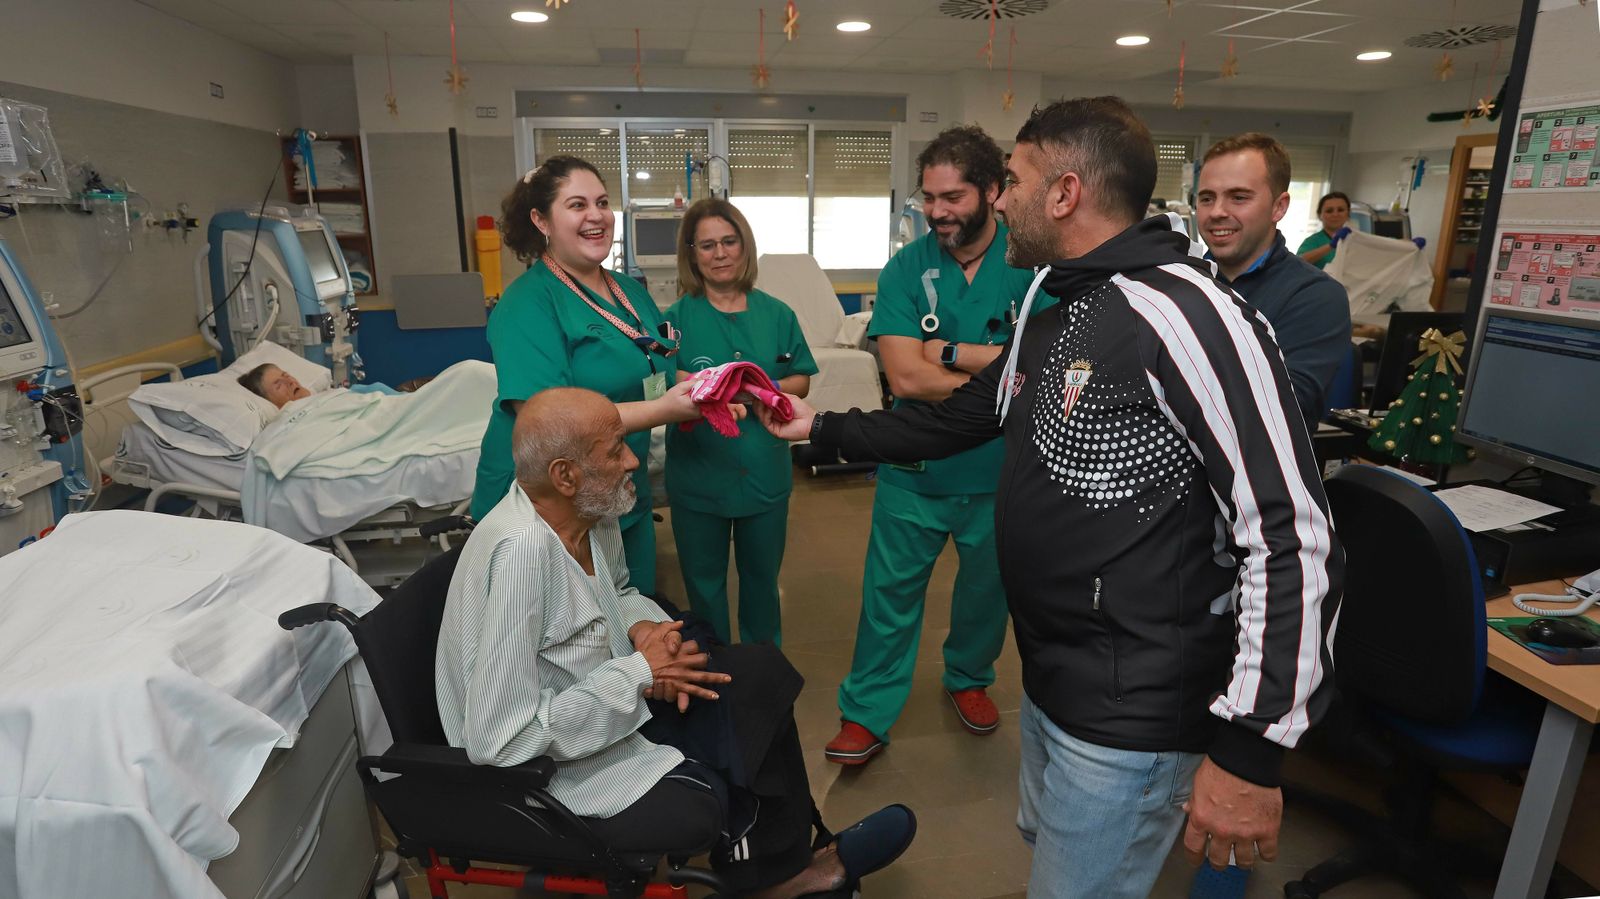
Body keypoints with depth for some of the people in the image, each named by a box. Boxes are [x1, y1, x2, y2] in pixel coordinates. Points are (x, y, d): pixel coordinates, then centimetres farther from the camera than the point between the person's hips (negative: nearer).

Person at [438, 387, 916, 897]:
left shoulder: (590, 510, -8)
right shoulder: (520, 552, -32)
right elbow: (496, 742, -30)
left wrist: (645, 630, -11)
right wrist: (639, 671, -23)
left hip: (606, 700, 8)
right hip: (542, 767, -8)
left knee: (762, 673, 1)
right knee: (712, 804, -23)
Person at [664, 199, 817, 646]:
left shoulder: (776, 314, 2)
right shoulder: (677, 318, -5)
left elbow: (802, 381, 6)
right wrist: (686, 384, -29)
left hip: (765, 472, 2)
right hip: (699, 476, -2)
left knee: (762, 577, 20)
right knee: (704, 583, 15)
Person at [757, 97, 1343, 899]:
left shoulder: (1184, 317, -22)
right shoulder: (1051, 321, 8)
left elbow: (1290, 538, -24)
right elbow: (952, 420, 18)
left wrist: (1252, 748, -23)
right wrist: (821, 426, 19)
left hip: (1131, 715, -9)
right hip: (1050, 680, 9)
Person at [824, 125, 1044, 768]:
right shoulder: (906, 268, -7)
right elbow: (905, 378, -19)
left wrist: (946, 351, -19)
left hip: (1000, 469, 1)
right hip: (915, 470, 0)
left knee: (987, 587, 20)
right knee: (890, 592, 7)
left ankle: (969, 678, 47)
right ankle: (867, 715, 24)